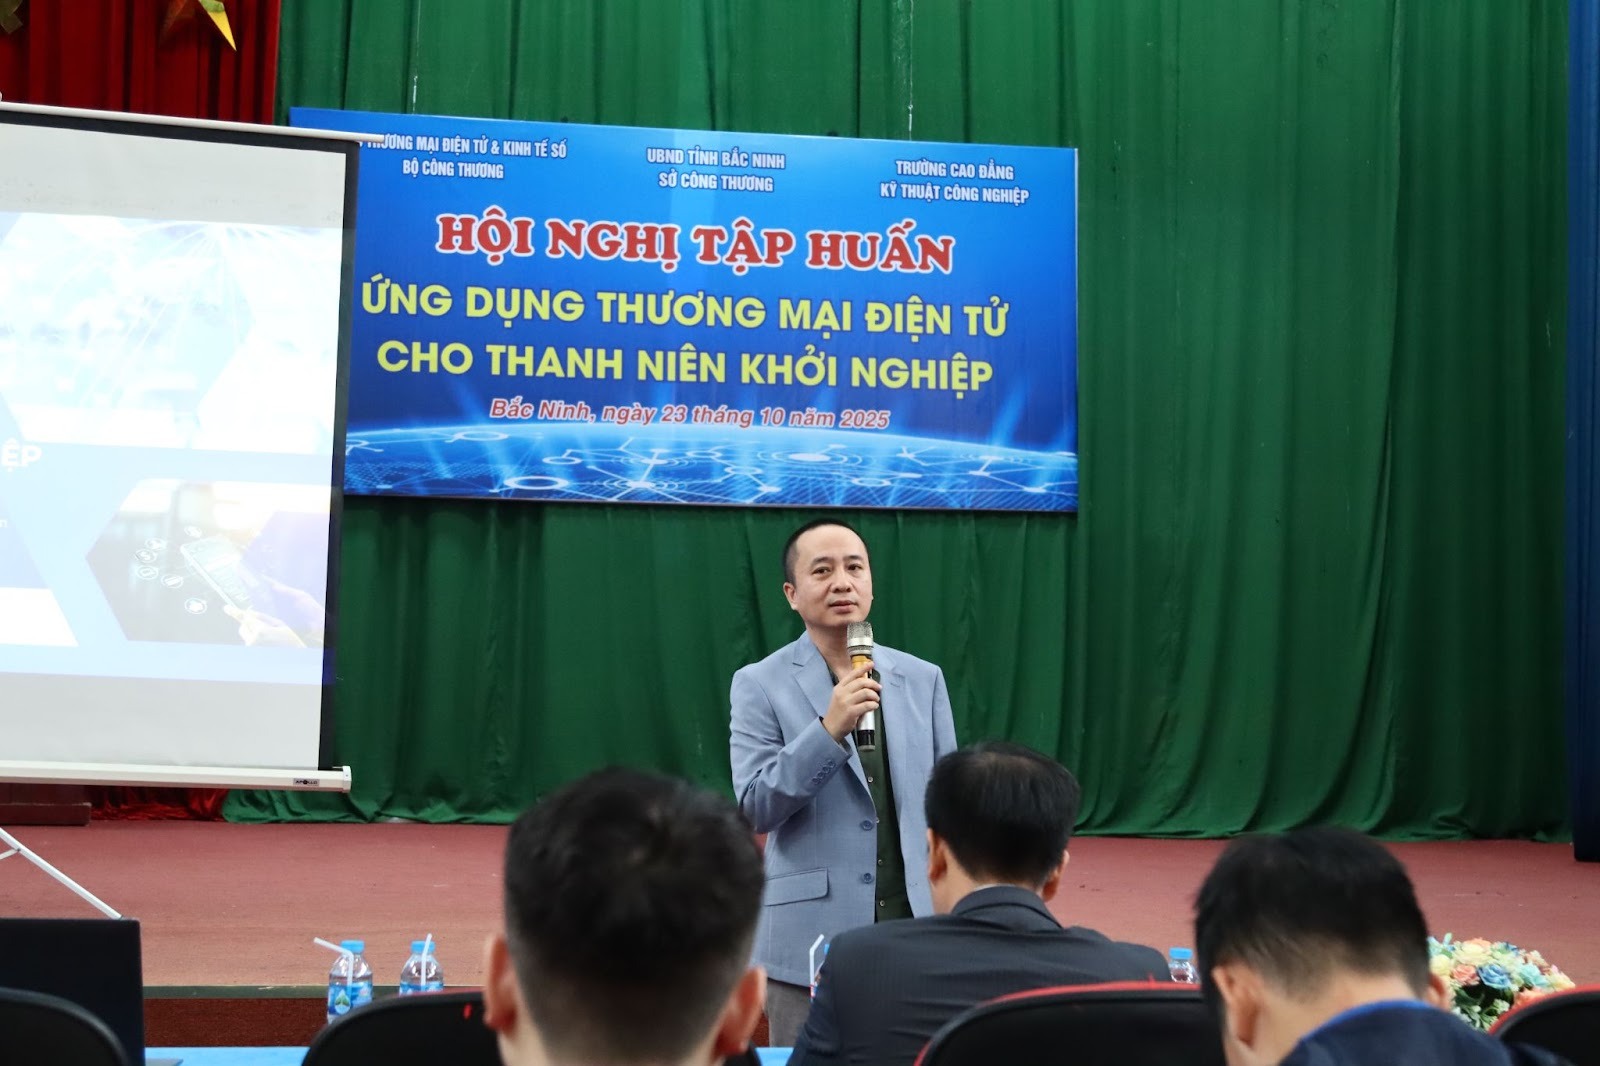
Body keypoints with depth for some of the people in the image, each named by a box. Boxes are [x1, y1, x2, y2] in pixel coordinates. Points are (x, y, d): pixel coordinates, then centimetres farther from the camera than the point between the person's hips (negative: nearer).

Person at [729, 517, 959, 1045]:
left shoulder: (923, 679, 9)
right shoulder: (759, 685, -1)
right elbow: (754, 808, -9)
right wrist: (829, 729, -20)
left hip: (919, 933, 3)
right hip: (812, 940, -3)